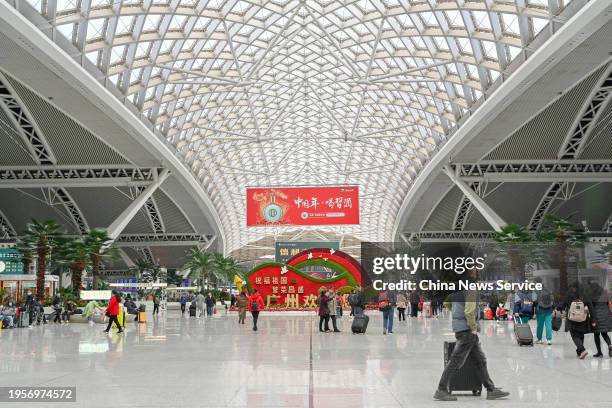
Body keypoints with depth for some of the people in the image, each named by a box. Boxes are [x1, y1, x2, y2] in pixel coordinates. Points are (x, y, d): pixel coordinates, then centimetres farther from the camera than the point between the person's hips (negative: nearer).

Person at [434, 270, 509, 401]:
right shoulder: (471, 289, -17)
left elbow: (446, 303, 21)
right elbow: (469, 311, -25)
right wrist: (474, 328, -14)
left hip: (459, 326, 9)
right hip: (467, 330, -9)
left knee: (480, 360, 13)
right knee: (456, 361, -4)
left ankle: (491, 390, 18)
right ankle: (441, 391, 0)